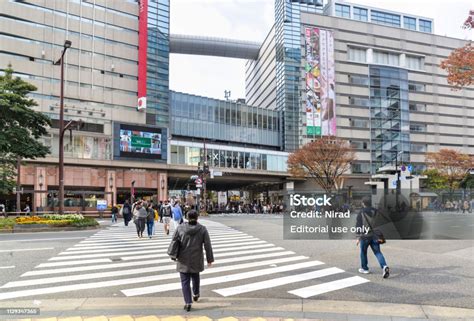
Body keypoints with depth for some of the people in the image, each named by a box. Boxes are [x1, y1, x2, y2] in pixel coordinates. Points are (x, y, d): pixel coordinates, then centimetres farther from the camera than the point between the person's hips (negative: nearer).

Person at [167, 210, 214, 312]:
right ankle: (196, 294, 42)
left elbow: (174, 242, -6)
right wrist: (210, 259, 3)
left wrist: (173, 255, 3)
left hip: (183, 261, -1)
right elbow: (208, 246, -4)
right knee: (196, 277, 25)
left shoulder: (180, 228, -7)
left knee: (185, 281, 5)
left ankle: (188, 303, -1)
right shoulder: (202, 229, -7)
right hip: (197, 260, 2)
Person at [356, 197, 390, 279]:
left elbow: (358, 225, -10)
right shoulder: (375, 211, 4)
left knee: (363, 252, 14)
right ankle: (384, 266, -16)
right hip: (375, 236, 3)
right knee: (378, 252, 5)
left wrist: (358, 237, -6)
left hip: (365, 236, -3)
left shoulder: (361, 213, -9)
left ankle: (364, 268, 25)